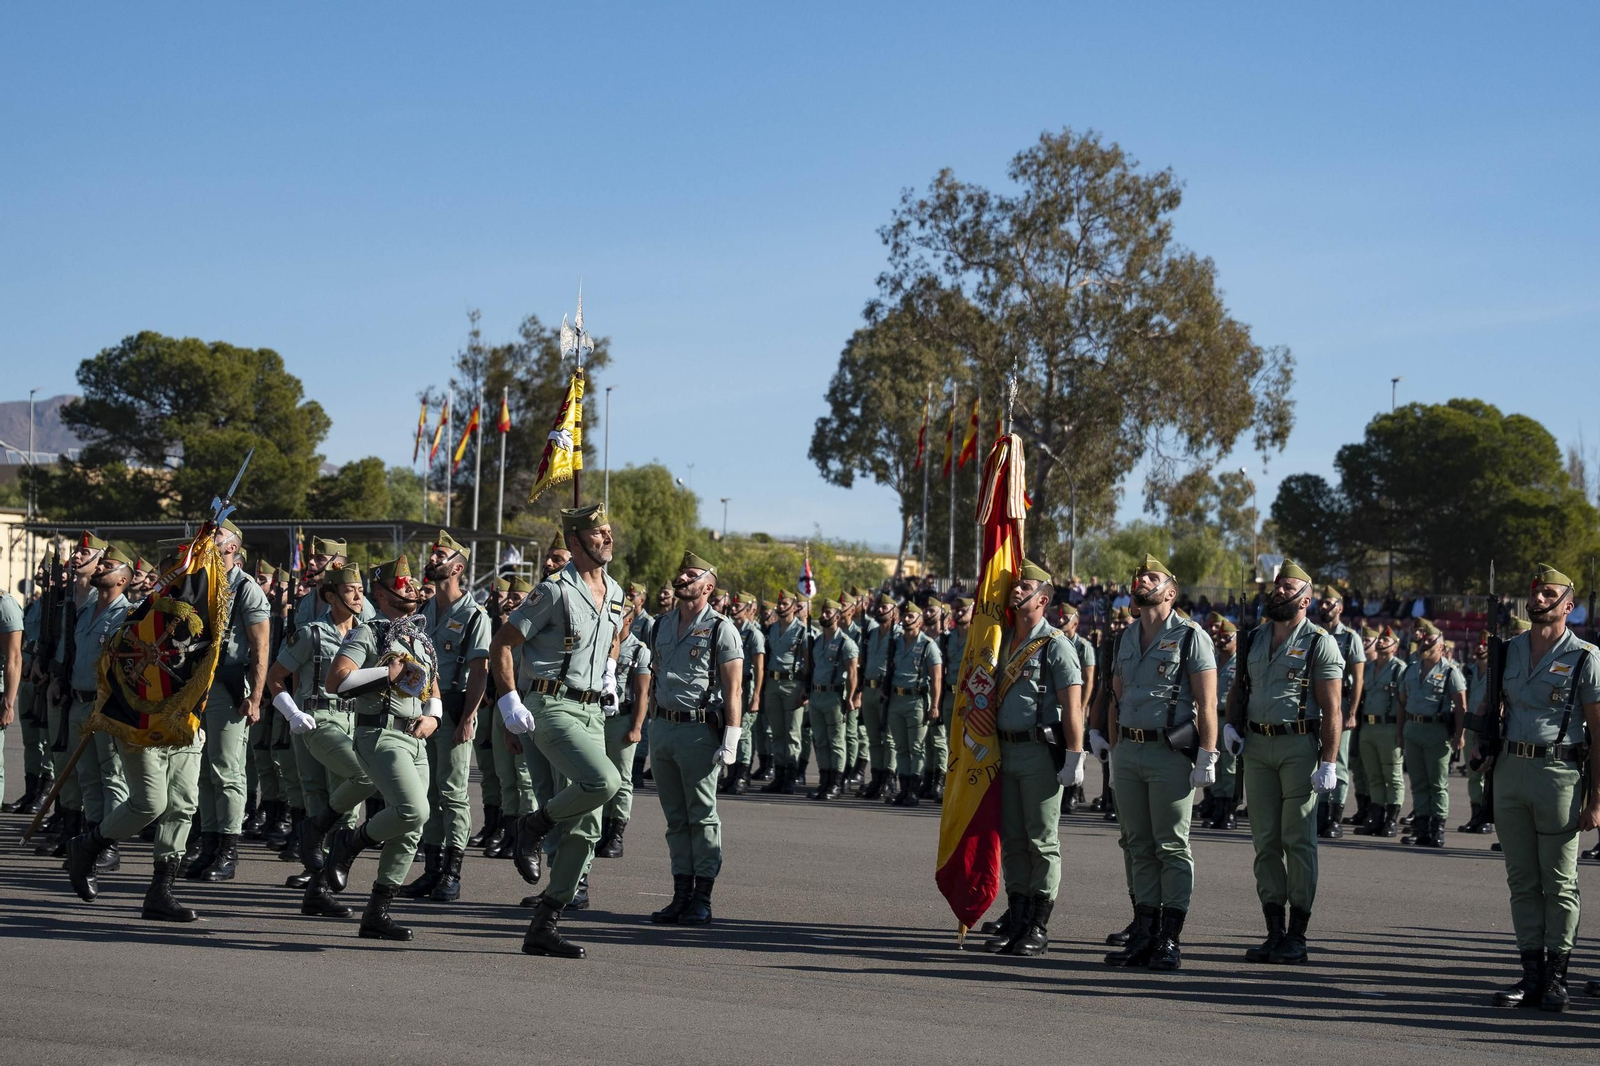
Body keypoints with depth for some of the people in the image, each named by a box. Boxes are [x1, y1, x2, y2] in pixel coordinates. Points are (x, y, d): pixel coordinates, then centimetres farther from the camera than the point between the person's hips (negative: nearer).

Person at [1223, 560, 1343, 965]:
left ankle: (1297, 936, 0)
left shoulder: (1319, 643, -4)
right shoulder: (1254, 639, 14)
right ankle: (1274, 932, 10)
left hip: (1299, 747, -6)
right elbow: (1238, 687, 24)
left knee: (1298, 840, -4)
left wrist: (1328, 763, -16)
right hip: (1257, 747, 6)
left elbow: (1333, 709, -9)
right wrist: (1231, 723, 4)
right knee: (1265, 841, 5)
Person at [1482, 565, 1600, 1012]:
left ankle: (1556, 977, 7)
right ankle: (1532, 974, 13)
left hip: (1559, 772, -5)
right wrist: (1483, 745, 6)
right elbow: (1489, 706, 26)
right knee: (1522, 880, 7)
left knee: (1559, 883, 1)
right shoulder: (1508, 651, 10)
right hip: (1510, 770, 5)